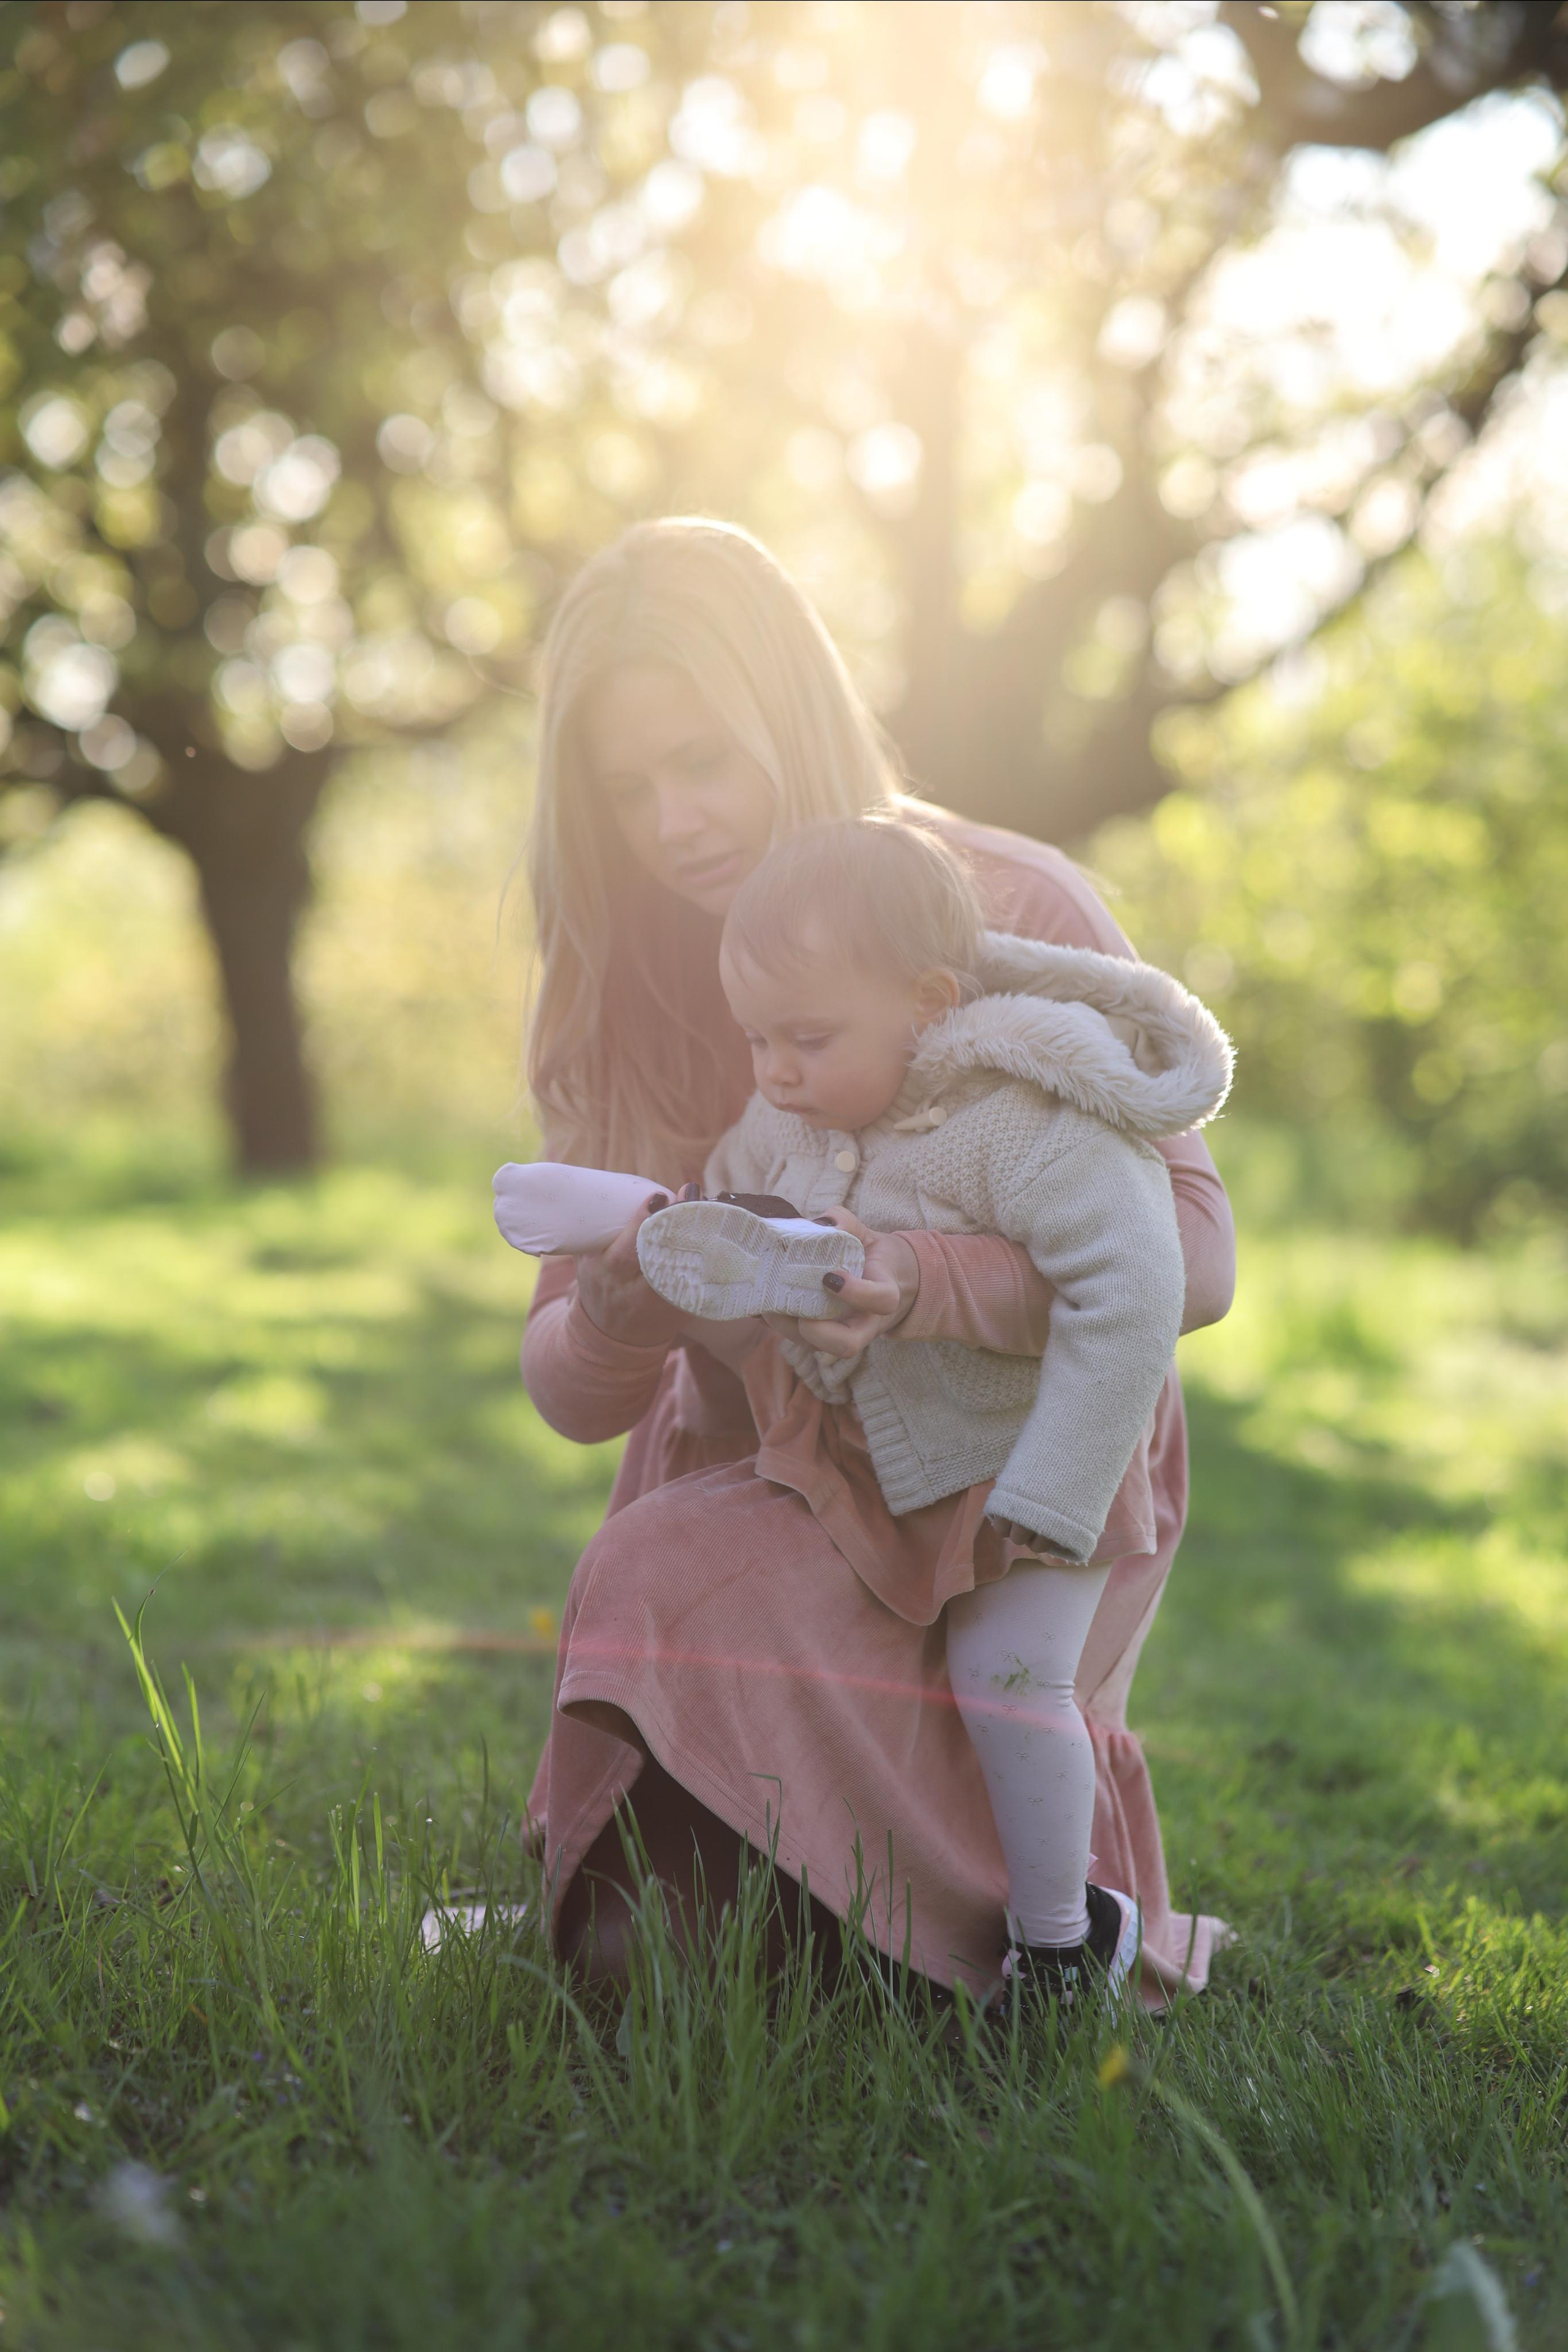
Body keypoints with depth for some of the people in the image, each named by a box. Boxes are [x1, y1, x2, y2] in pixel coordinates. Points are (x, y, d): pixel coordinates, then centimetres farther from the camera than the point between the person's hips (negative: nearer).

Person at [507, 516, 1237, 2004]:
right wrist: (622, 1315, -28)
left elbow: (1191, 1251, -20)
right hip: (768, 1490, 3)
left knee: (668, 1597, -28)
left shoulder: (1013, 914, -11)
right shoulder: (626, 998, 0)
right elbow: (571, 1392, -2)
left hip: (1017, 1500, -3)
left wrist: (921, 1286, -38)